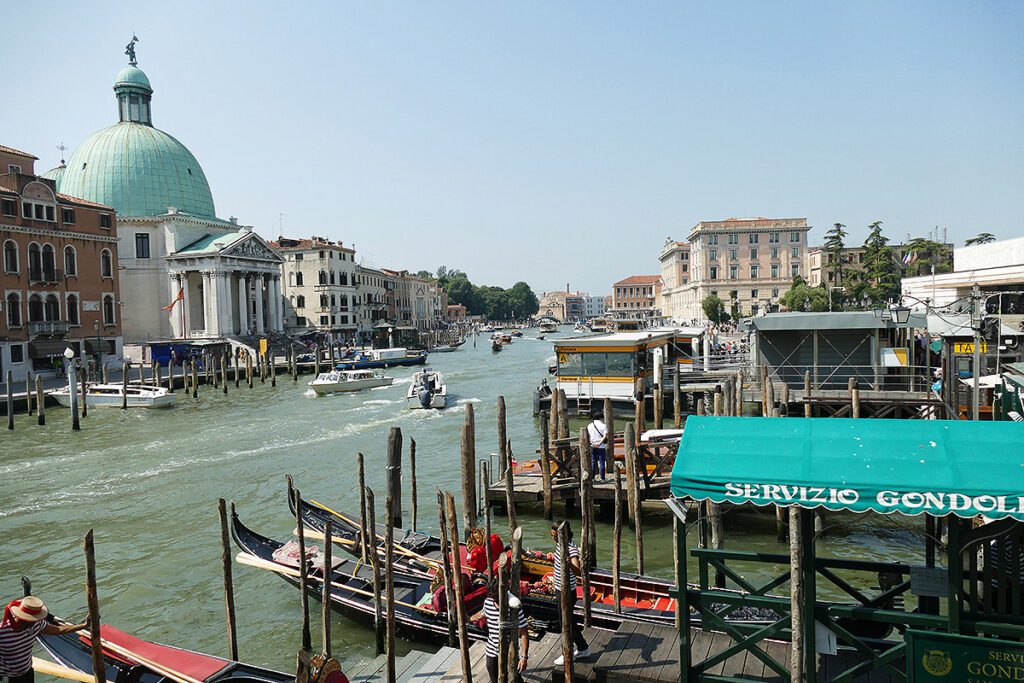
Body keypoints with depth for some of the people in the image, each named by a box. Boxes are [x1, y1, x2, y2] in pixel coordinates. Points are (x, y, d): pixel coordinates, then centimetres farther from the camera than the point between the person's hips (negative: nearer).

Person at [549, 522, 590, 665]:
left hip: (567, 592, -9)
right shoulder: (560, 544, -1)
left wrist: (569, 563, -63)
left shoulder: (572, 548, -27)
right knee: (568, 621, 20)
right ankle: (583, 648, 36)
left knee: (566, 623, 7)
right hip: (560, 590, 9)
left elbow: (577, 571, -42)